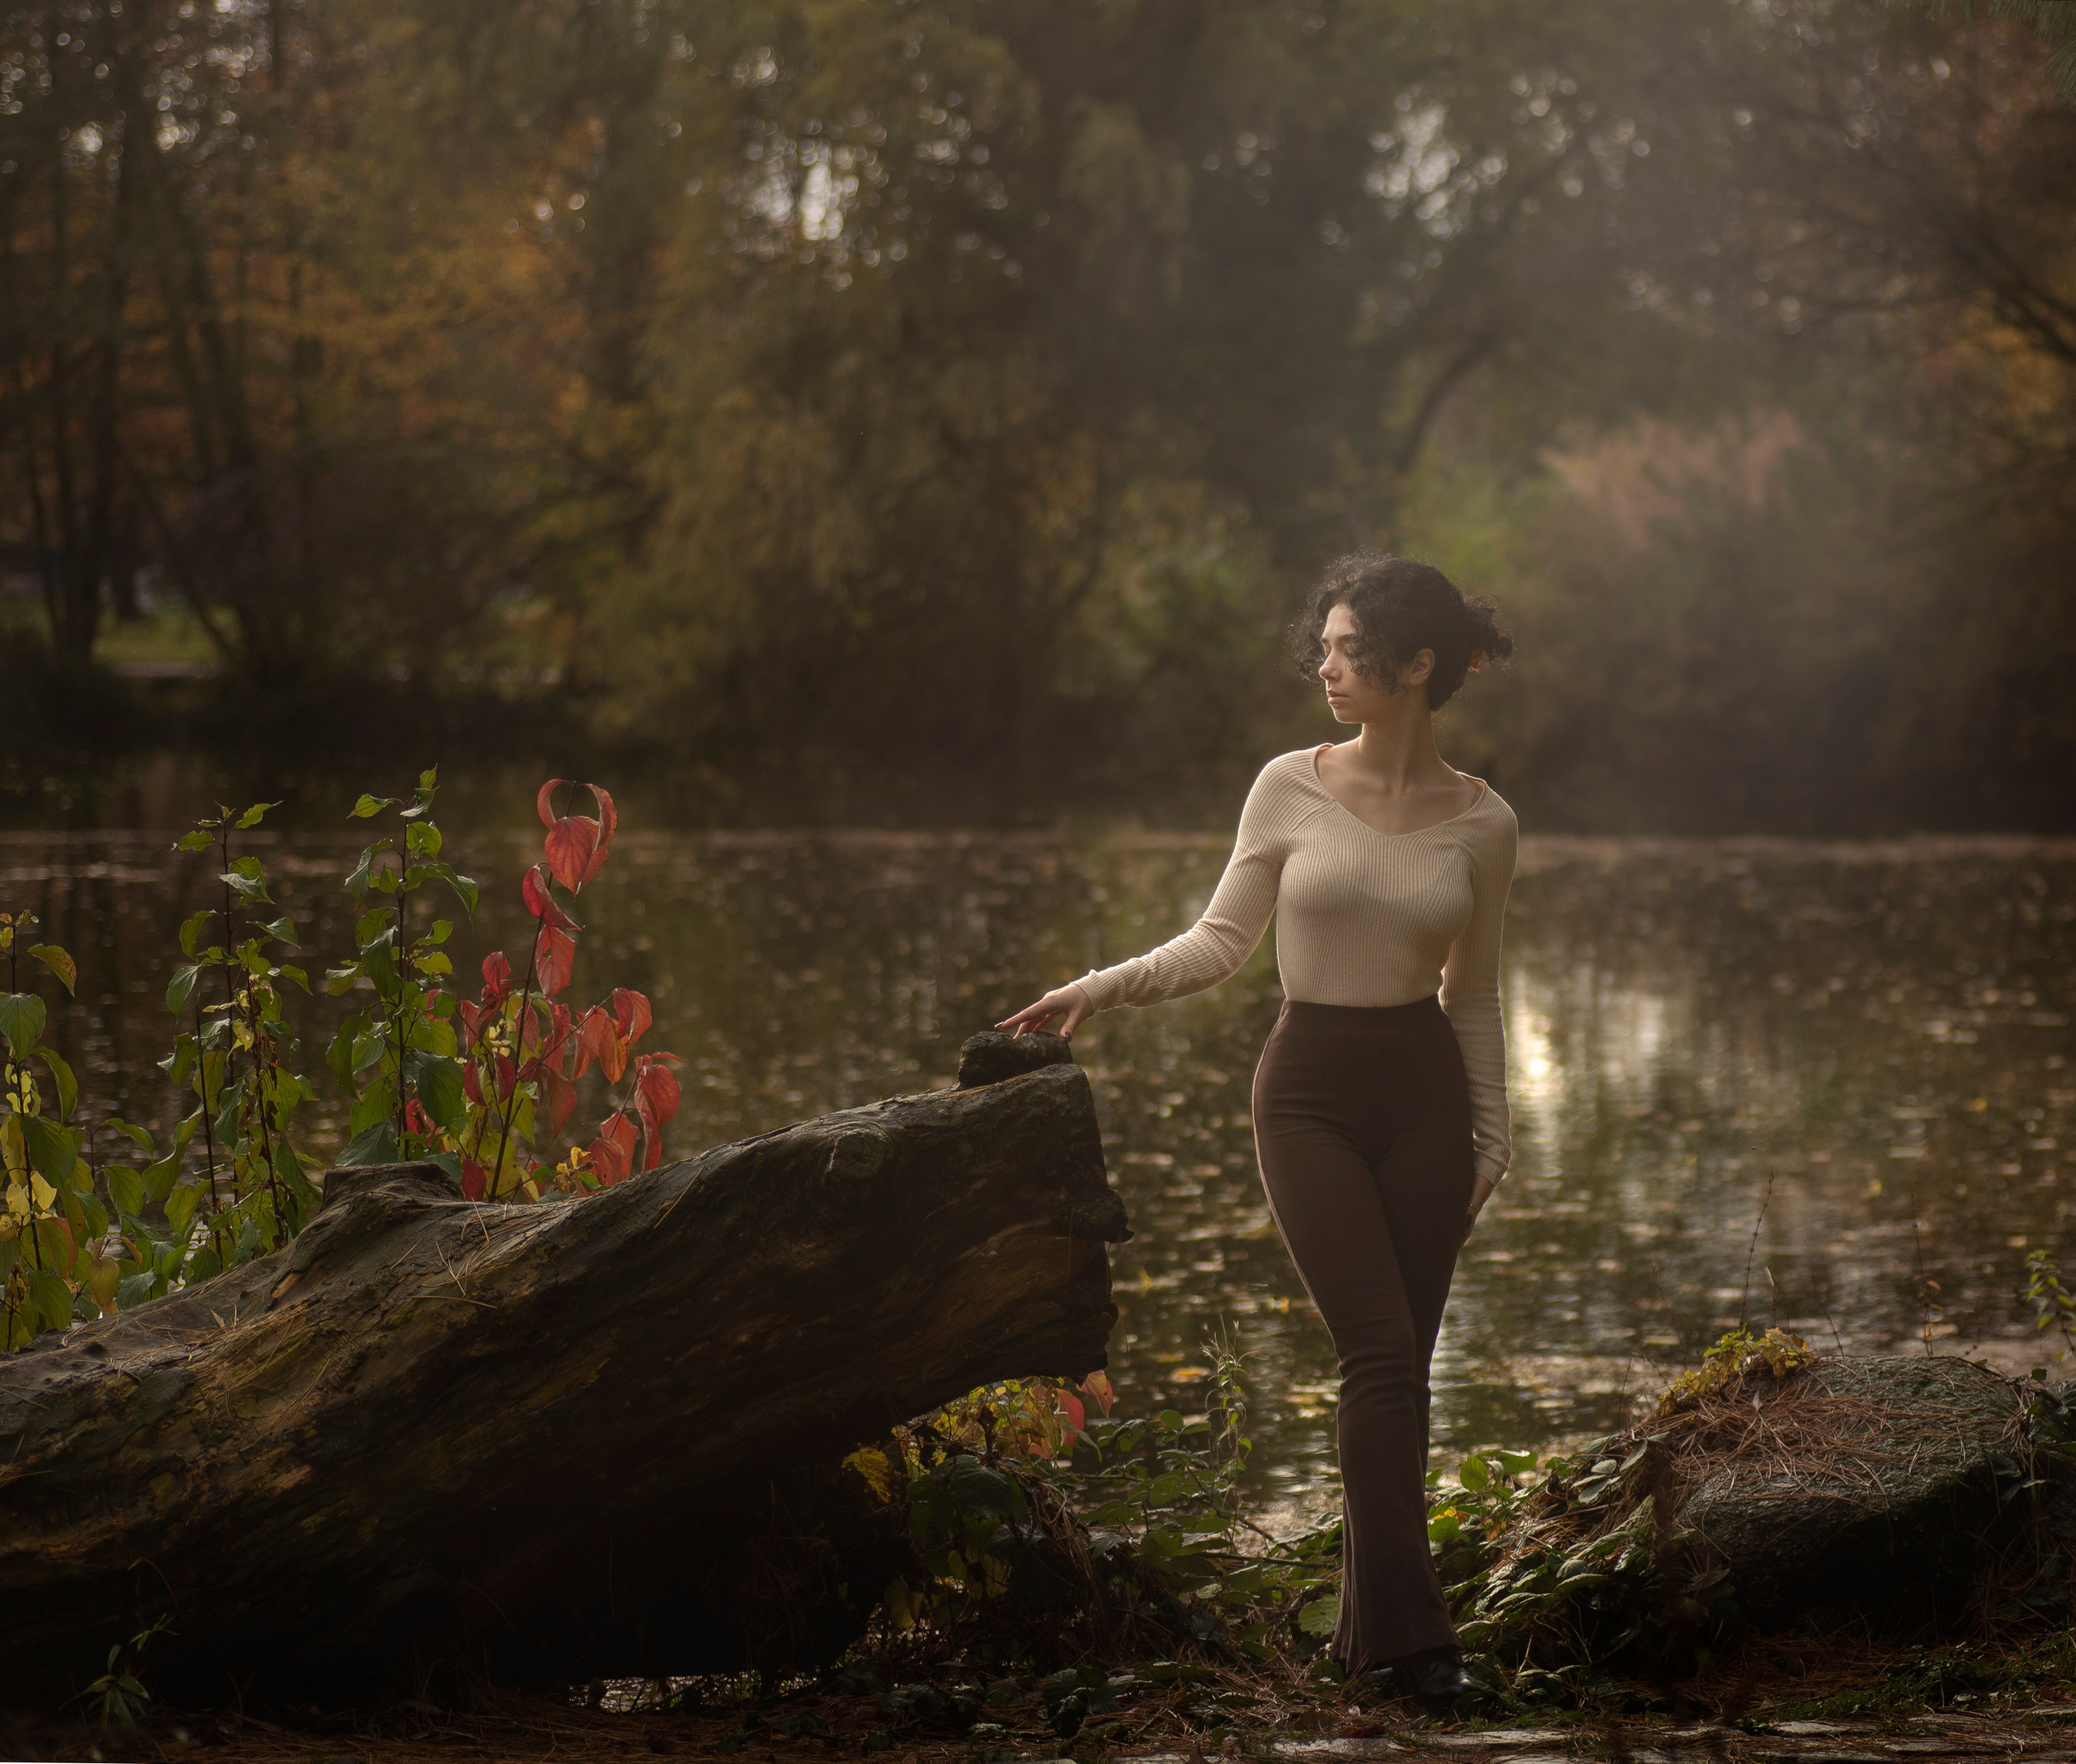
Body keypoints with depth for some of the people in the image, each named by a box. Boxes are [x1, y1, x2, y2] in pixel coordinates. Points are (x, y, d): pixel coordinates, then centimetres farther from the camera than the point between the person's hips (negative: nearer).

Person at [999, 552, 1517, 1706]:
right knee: (1382, 1354, -11)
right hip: (1311, 1091, -2)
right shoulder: (1291, 790, -2)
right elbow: (1222, 942, 0)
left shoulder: (1481, 822, 2)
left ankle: (1376, 1626, 12)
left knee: (1403, 1368, 2)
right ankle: (1409, 1630, -9)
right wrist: (1101, 989, -12)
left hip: (1423, 1091, 2)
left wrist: (1493, 1138, 11)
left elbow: (1473, 995, 11)